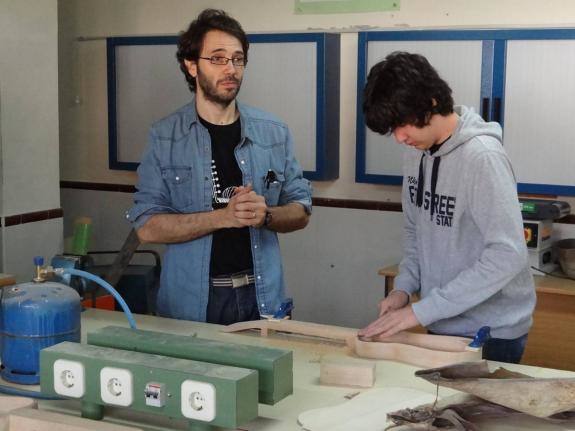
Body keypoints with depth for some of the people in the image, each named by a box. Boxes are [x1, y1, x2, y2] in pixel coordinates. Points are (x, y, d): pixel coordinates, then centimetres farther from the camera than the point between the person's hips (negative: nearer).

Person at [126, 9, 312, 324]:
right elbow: (147, 227, -9)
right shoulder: (164, 137, -3)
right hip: (189, 303, -2)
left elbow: (301, 212, 7)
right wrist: (224, 217, -20)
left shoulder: (273, 132, 3)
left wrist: (265, 214, -16)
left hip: (261, 298, 2)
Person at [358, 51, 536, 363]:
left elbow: (508, 255, -27)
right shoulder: (416, 150, 1)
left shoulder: (482, 157, -22)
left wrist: (422, 311, -25)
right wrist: (404, 286, -4)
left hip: (491, 334, -7)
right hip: (441, 327, 7)